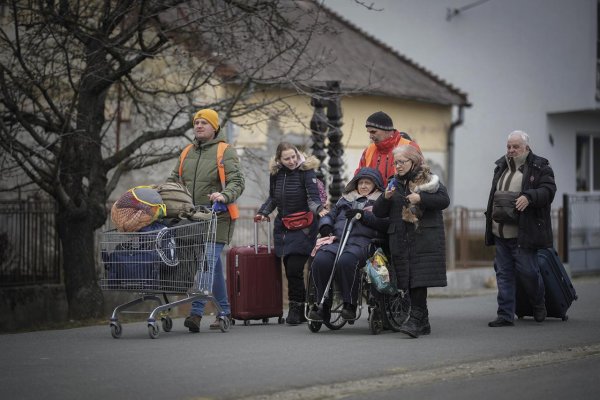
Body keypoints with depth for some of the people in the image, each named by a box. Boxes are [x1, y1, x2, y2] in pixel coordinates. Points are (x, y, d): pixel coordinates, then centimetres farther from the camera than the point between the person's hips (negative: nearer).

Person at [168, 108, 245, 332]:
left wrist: (224, 195, -30)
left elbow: (237, 182, -10)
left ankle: (196, 312, -17)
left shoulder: (226, 152, -1)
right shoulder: (187, 154, 18)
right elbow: (174, 180, 18)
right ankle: (224, 311, 18)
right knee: (214, 265, 11)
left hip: (217, 217, -6)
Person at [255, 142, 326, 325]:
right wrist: (263, 212, 11)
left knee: (294, 268, -13)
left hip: (303, 227, -5)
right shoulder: (276, 173, 8)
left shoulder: (306, 171, -8)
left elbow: (313, 197, -17)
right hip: (283, 227, 5)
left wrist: (319, 209, -35)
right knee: (288, 269, 3)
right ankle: (298, 310, 11)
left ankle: (296, 308, -2)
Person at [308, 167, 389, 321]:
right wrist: (325, 225, 6)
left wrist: (363, 215, -9)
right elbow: (330, 215, 29)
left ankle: (349, 305, -28)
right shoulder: (345, 199, 33)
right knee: (320, 260, -28)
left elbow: (384, 223, 0)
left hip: (362, 241, -4)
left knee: (346, 261, -38)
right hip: (337, 239, 4)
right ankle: (322, 306, -24)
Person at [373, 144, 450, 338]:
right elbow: (378, 212, 15)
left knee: (419, 279, -14)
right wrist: (386, 198, -5)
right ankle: (422, 322, 12)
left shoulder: (429, 179, 7)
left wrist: (420, 198, -16)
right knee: (407, 281, 3)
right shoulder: (395, 183, 18)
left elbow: (444, 199, -5)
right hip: (401, 239, 5)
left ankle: (415, 319, -18)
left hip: (425, 237, -4)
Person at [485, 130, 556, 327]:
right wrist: (492, 213, 16)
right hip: (500, 234, 6)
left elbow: (548, 190, -12)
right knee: (504, 273, 5)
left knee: (527, 271, -3)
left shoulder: (540, 168, -2)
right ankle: (505, 315, 9)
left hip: (523, 234, -6)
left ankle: (539, 304, 24)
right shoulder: (501, 167, 17)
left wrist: (529, 197, -27)